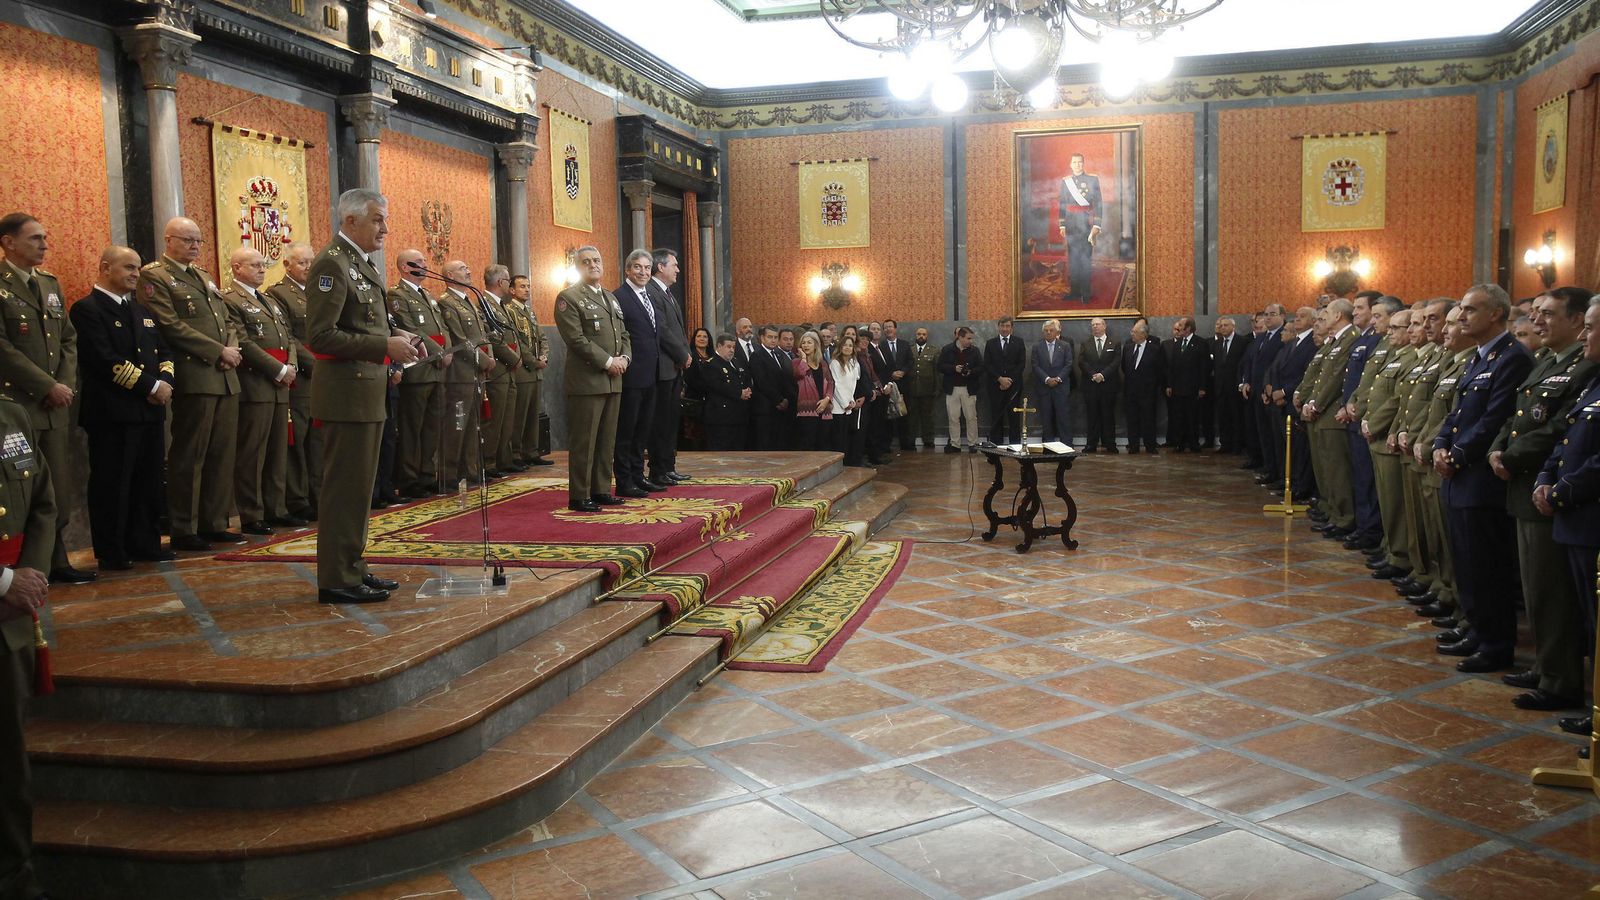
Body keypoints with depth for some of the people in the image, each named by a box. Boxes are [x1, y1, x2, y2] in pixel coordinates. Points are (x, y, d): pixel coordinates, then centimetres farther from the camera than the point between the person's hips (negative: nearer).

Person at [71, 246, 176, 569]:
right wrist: (151, 386, -16)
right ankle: (111, 552, 9)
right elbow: (105, 360, -17)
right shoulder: (87, 309, -6)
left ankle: (145, 543, 20)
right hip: (112, 412, -7)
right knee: (112, 484, 0)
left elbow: (163, 352, 17)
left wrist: (165, 382, -4)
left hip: (150, 410, 7)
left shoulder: (141, 311, 20)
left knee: (148, 482, 11)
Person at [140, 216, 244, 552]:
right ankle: (183, 530, 6)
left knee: (222, 453, 10)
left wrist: (233, 349, 0)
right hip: (193, 377, -8)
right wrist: (219, 352, -14)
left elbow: (227, 319, 21)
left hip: (225, 377, 8)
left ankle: (214, 523, 18)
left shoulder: (203, 276, 22)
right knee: (189, 455, -2)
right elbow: (171, 326, -13)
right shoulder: (153, 275, -3)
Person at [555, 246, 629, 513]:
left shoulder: (611, 298, 20)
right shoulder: (568, 298, -5)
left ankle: (601, 490, 19)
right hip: (586, 380, -8)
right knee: (583, 441, -4)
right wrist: (607, 361, -16)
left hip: (613, 380, 8)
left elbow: (624, 334, 20)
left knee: (607, 440, 10)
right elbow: (576, 339, -14)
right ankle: (579, 496, 1)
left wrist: (624, 358, 0)